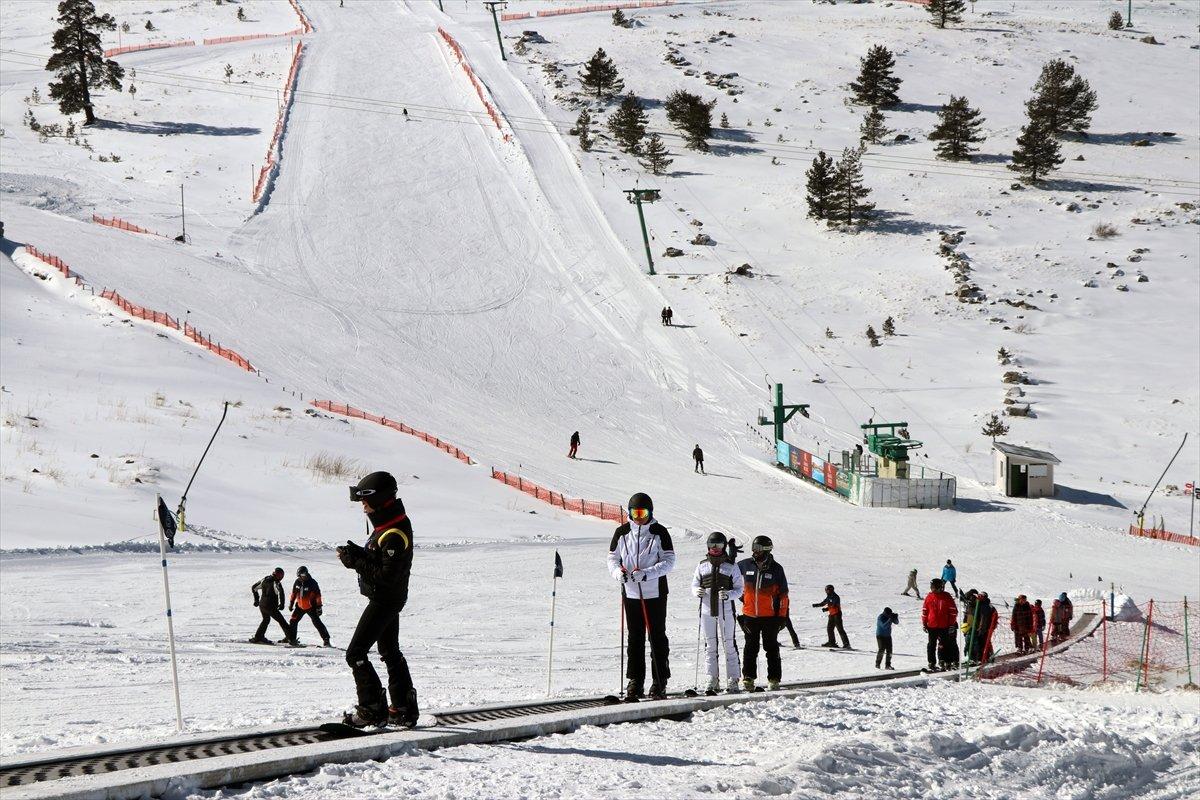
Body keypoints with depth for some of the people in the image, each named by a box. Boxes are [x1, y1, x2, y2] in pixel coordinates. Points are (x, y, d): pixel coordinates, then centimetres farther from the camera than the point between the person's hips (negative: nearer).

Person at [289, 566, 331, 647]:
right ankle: (291, 638, 19)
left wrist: (319, 607, -15)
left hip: (311, 607, -5)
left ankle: (326, 639, -9)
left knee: (317, 622, -11)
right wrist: (291, 603, 16)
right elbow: (294, 593, 14)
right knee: (293, 621, 4)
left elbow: (318, 595, -14)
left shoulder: (312, 583, -17)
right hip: (300, 606, 5)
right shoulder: (297, 582, -1)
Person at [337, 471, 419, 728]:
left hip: (384, 600, -11)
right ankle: (404, 709, 27)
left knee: (355, 654, -8)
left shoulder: (394, 535, -26)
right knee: (391, 653, 20)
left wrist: (354, 560, -24)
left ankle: (372, 709, -5)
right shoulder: (390, 523, 6)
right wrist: (356, 553, -6)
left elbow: (386, 575, -29)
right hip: (389, 600, 11)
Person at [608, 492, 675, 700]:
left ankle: (659, 682, 5)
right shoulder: (622, 533, 5)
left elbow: (669, 561, -7)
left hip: (655, 593, -3)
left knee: (657, 637, 1)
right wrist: (619, 572, -13)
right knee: (634, 638, 5)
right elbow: (612, 558, 10)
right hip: (630, 592, 3)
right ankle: (635, 681, 10)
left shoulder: (659, 533, -3)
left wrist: (646, 573, -20)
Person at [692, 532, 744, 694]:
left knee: (729, 645, -2)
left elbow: (739, 589, 1)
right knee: (710, 646, 5)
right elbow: (694, 584, 14)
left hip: (726, 610, -3)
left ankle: (732, 681, 2)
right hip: (707, 610, 3)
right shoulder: (702, 566, 9)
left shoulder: (731, 567, 1)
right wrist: (697, 591, -9)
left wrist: (728, 594, -18)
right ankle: (713, 681, 10)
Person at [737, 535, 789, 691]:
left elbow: (783, 594, -1)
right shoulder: (745, 565, 1)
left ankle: (774, 679, 9)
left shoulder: (776, 569, -4)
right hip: (750, 615, 2)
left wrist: (782, 616, -4)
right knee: (750, 648, 6)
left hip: (770, 617, -2)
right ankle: (748, 678, 12)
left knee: (771, 648, 4)